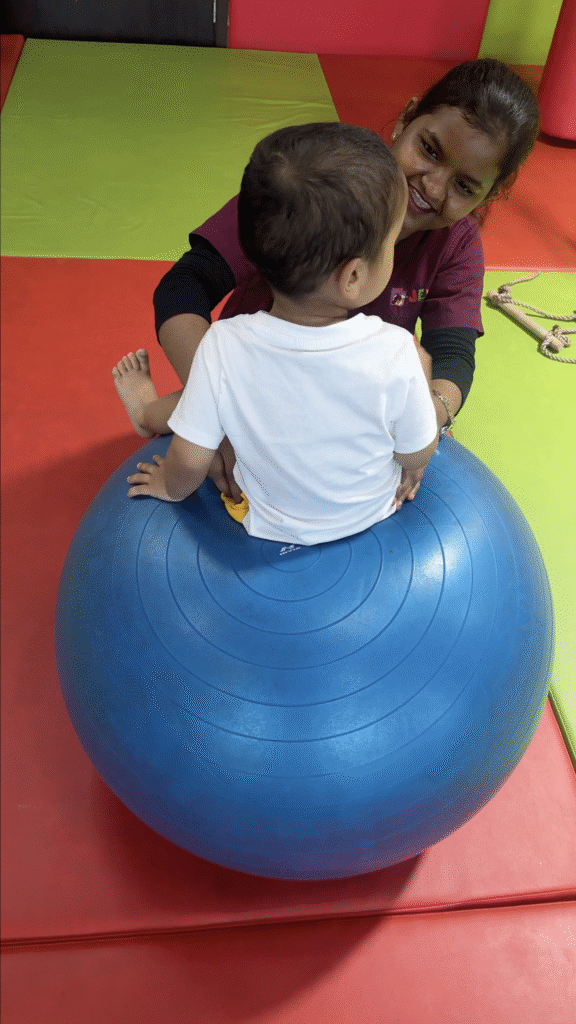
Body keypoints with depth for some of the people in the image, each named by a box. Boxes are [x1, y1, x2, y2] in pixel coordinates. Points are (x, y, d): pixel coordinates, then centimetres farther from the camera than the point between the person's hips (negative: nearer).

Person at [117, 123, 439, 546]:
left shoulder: (223, 348, -31)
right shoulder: (396, 353, -34)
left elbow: (189, 461, -18)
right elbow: (417, 457, -16)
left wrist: (170, 488, 6)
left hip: (268, 525, 1)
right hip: (372, 517, 0)